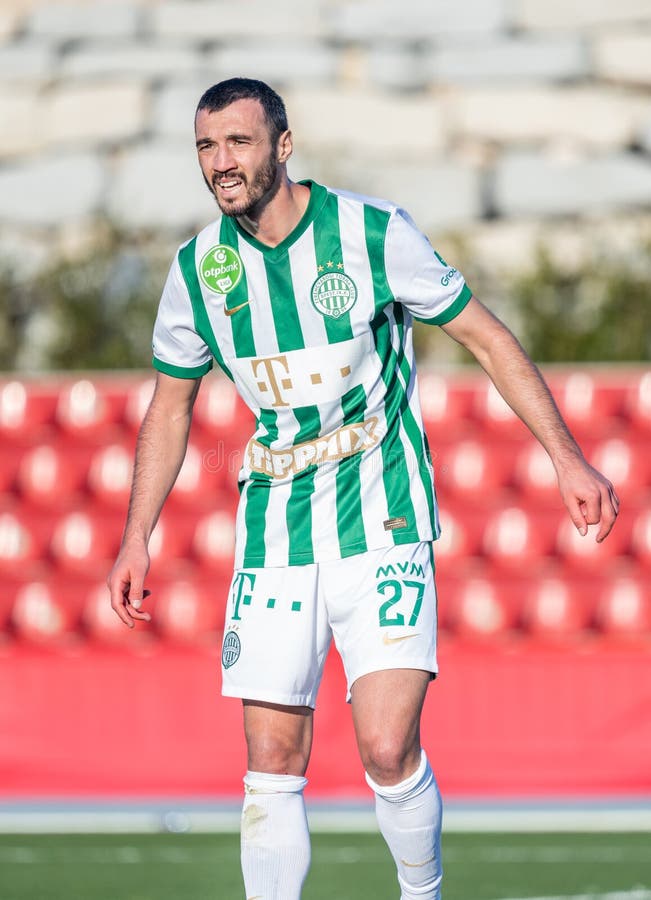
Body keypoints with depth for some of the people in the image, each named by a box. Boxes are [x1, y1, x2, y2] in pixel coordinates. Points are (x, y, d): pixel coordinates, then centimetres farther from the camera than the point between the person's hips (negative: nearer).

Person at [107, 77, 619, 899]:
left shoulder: (373, 233, -10)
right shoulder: (199, 268, 1)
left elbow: (486, 339, -1)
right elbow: (171, 405, 15)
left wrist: (569, 459, -5)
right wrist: (136, 539, 12)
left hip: (383, 523, -3)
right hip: (274, 536, 3)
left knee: (388, 748, -14)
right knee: (272, 761, -1)